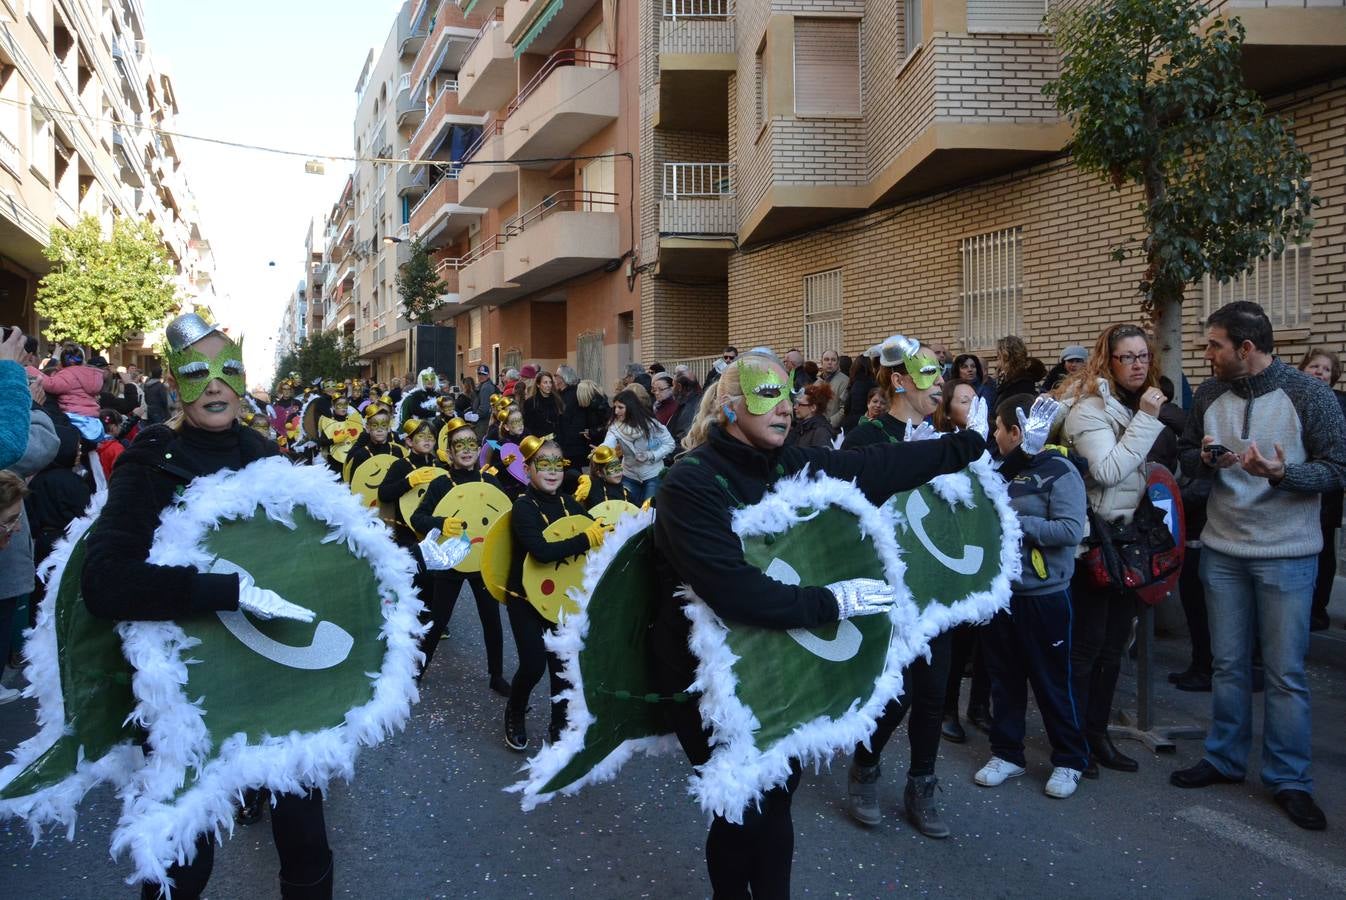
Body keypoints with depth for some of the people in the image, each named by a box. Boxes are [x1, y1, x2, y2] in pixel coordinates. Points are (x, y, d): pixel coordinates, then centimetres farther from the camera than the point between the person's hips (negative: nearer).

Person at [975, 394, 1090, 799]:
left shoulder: (1059, 472, -10)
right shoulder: (1003, 471, 9)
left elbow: (1071, 530, -20)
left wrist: (1013, 522, -19)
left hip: (1043, 595, -6)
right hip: (1000, 591, 6)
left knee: (1051, 681, 5)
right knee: (1004, 678, 13)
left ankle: (1069, 760, 21)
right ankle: (1006, 754, 26)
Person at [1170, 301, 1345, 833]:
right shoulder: (1210, 394, 2)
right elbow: (1186, 452, 12)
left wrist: (1282, 473, -28)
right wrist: (1205, 458, -11)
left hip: (1287, 555, -4)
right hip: (1222, 550, 4)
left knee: (1285, 672, 3)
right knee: (1228, 664, 13)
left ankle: (1289, 779, 16)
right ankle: (1225, 759, 27)